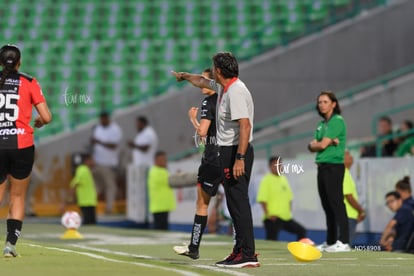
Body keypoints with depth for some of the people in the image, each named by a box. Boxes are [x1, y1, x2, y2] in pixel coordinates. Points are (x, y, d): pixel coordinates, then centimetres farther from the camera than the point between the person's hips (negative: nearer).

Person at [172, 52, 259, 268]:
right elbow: (203, 82, 35)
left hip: (236, 152, -10)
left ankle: (247, 255, -14)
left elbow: (245, 125, -25)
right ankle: (241, 250, 14)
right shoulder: (222, 87, 13)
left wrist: (239, 158, -30)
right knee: (235, 203, 11)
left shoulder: (236, 92, -18)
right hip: (227, 151, 10)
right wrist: (184, 76, 52)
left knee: (238, 203, -12)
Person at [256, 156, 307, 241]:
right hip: (273, 218, -8)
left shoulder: (284, 179, 16)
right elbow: (262, 200, -15)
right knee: (272, 240, -9)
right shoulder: (267, 180, -7)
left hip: (286, 217, 8)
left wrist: (289, 211, 12)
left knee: (302, 231, 8)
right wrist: (268, 214, -21)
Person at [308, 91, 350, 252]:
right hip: (322, 166, 9)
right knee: (327, 206, 11)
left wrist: (315, 144, 7)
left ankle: (344, 242, -15)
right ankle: (330, 242, 17)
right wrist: (329, 142, -9)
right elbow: (312, 147, 8)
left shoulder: (337, 121, -9)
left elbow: (322, 145, -14)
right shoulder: (322, 124, 17)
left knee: (337, 204, -12)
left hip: (334, 166, -9)